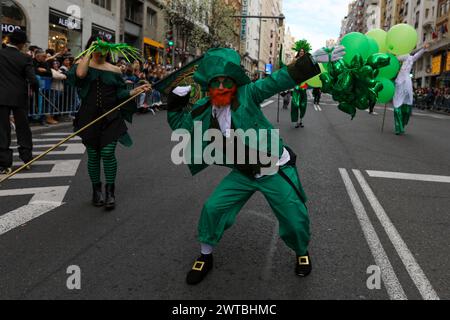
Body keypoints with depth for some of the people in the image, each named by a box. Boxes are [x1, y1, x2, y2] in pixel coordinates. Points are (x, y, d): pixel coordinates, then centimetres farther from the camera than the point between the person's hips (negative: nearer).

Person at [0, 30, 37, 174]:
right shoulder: (25, 58, -7)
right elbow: (33, 80, -10)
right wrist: (35, 87, 10)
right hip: (19, 97, 0)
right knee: (23, 128, 13)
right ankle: (27, 158, 19)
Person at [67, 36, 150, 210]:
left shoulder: (115, 70, 8)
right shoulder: (83, 64, 3)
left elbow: (120, 94, 8)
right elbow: (79, 74, -21)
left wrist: (137, 90, -7)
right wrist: (89, 53, -11)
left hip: (111, 117, 0)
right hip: (90, 117, 0)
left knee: (108, 152, -8)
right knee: (93, 155, 6)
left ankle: (110, 191, 5)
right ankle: (97, 190, 23)